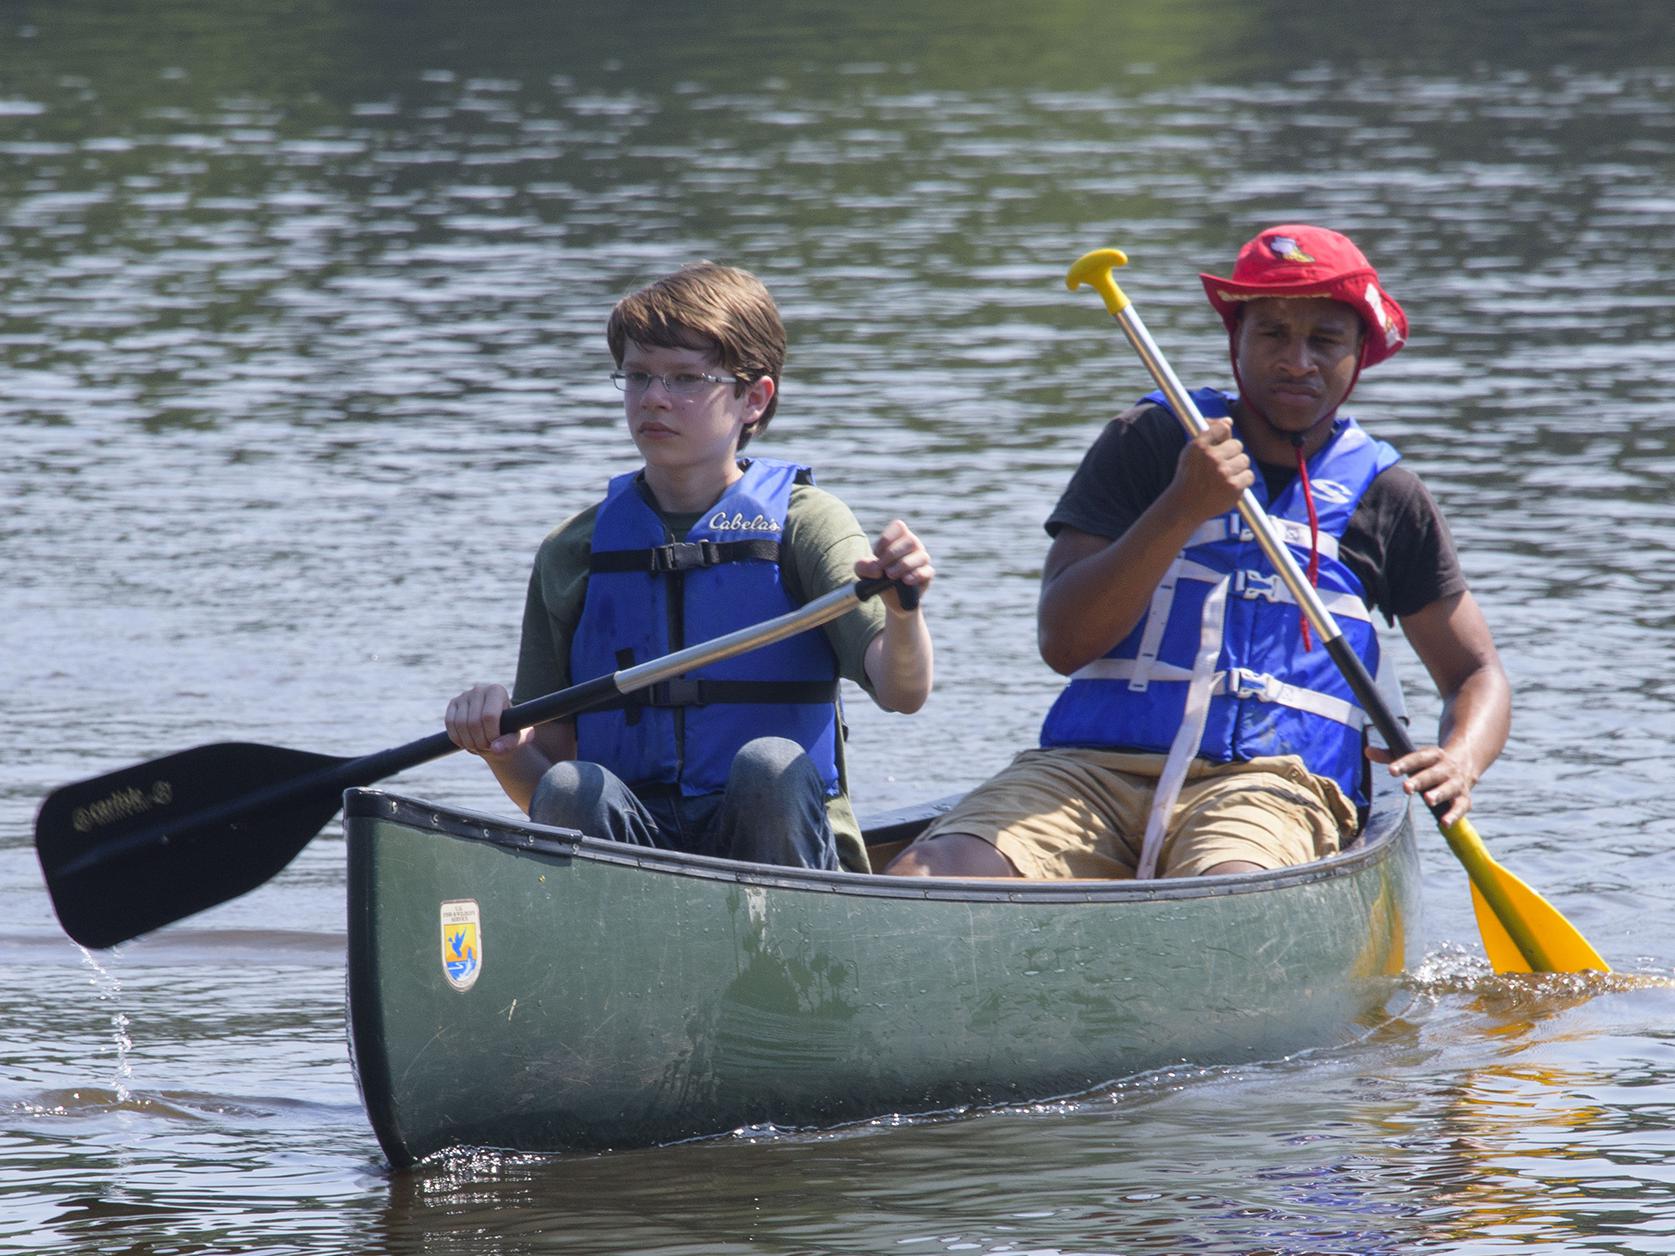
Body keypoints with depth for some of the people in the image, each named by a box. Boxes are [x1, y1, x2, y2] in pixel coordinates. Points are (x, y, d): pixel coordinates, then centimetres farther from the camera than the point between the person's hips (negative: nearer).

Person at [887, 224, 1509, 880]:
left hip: (1268, 783, 0)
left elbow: (1478, 675, 20)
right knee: (917, 885, -29)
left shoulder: (1385, 498, 14)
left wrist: (1459, 761, -5)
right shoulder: (1147, 444, 10)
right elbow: (1062, 643, -1)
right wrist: (1183, 509, -14)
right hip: (1091, 766, 0)